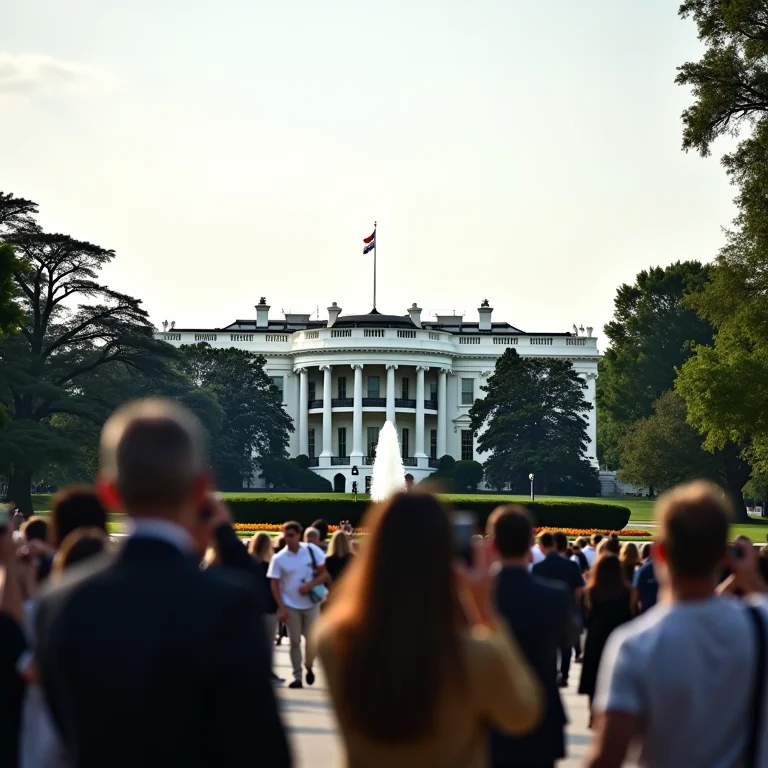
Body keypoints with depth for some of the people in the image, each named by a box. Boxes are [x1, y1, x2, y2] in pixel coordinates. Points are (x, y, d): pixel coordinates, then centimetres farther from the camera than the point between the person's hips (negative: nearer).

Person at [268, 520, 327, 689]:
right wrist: (281, 607, -11)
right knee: (294, 641, 3)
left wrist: (310, 585, -19)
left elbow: (324, 574, -2)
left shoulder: (313, 551, -6)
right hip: (290, 605, 0)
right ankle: (297, 676, 10)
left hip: (311, 603, 0)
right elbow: (274, 584, -4)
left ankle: (309, 667, 28)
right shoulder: (279, 558, -7)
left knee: (312, 638, 1)